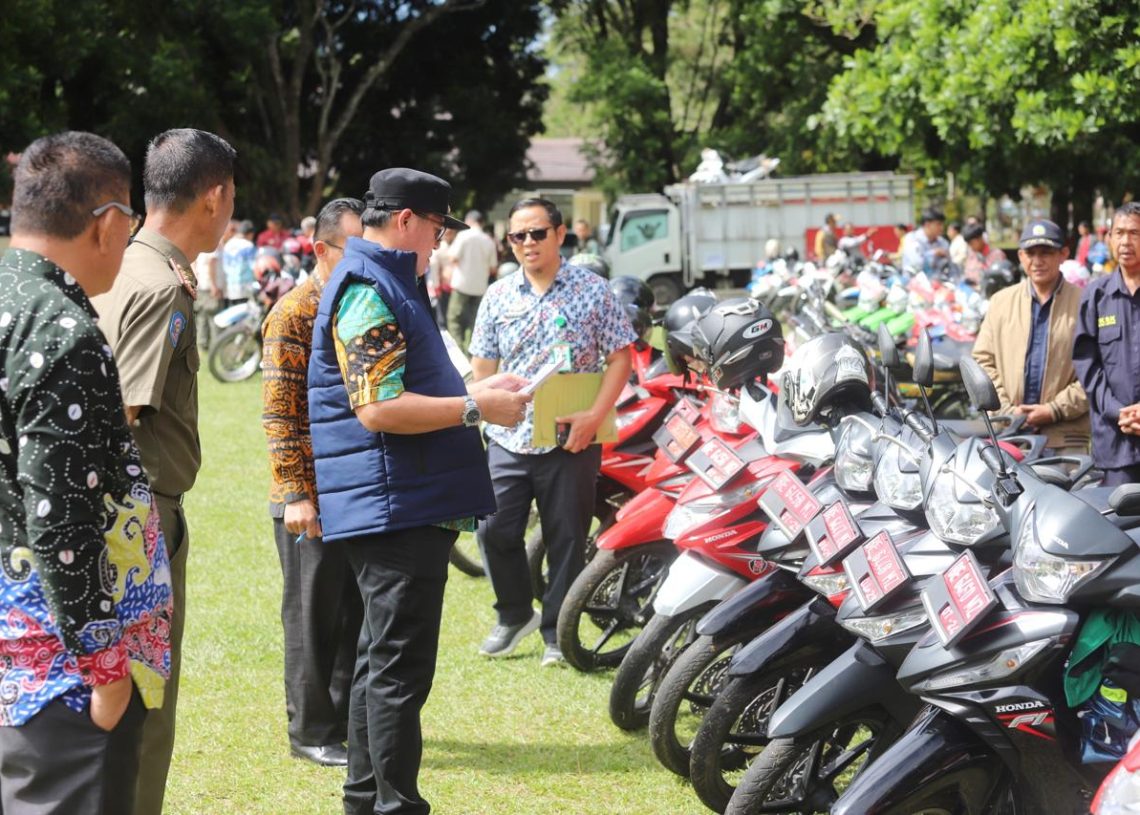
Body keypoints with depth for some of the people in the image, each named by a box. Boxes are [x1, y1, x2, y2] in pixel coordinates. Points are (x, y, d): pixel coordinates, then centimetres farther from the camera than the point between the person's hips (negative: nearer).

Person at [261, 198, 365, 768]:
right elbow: (278, 412, -14)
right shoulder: (295, 312, -11)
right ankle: (312, 731, 12)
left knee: (358, 612, 13)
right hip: (314, 497, -7)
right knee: (313, 616, 2)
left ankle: (350, 720, 25)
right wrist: (297, 495, -19)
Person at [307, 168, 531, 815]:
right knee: (400, 666, -8)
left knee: (386, 659, 17)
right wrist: (476, 409, -18)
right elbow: (377, 408, -24)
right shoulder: (369, 291, -15)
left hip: (405, 508, 11)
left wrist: (477, 392, 18)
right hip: (396, 510, -11)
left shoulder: (388, 285, 20)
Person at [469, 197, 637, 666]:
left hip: (571, 440, -2)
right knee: (495, 530, 0)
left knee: (566, 538, 4)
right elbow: (482, 368, 11)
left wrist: (596, 415, -13)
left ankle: (556, 631, 17)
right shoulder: (498, 297, 7)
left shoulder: (592, 290, -1)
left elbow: (620, 357, -2)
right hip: (508, 439, 2)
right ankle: (514, 614, 23)